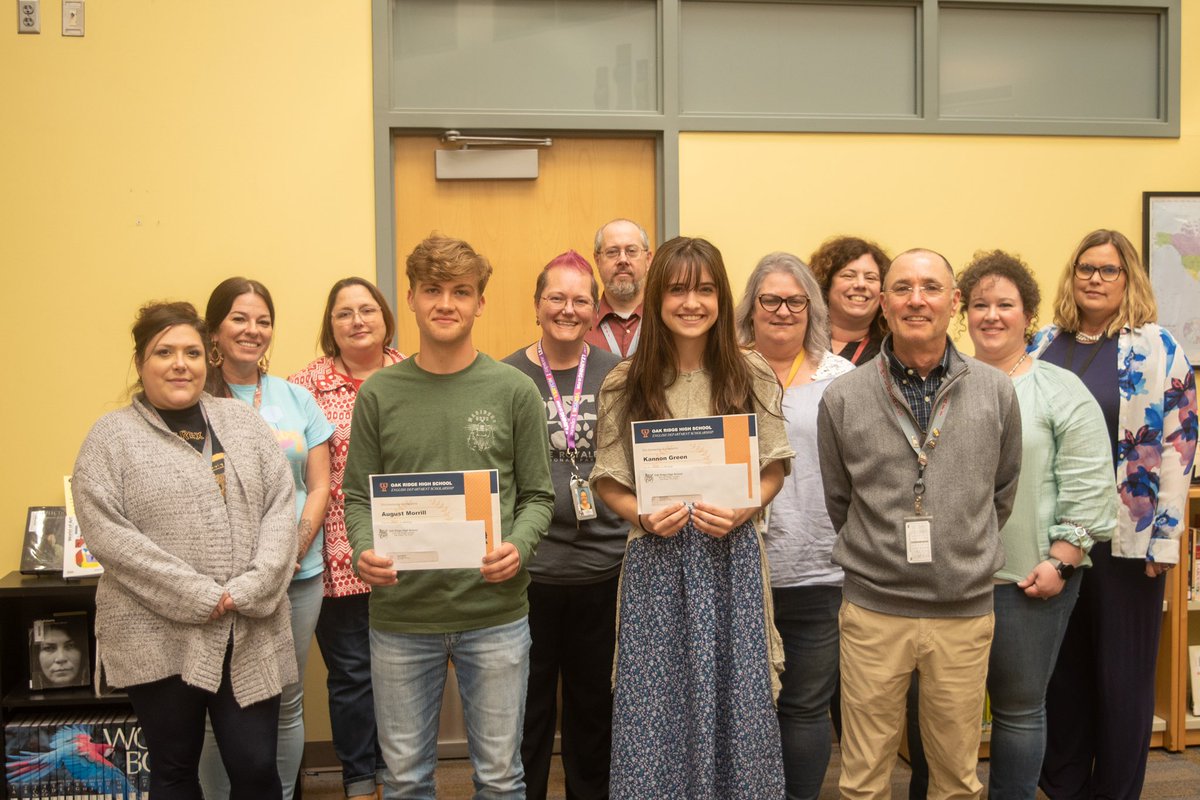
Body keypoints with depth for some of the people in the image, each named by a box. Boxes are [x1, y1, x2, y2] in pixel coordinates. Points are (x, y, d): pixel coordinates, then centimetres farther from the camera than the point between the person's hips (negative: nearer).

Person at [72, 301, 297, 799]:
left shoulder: (243, 423, 10)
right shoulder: (111, 437, 0)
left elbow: (281, 508, 3)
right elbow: (107, 533, -10)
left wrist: (251, 589, -11)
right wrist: (199, 597, -15)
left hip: (251, 636, 2)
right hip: (160, 638, -2)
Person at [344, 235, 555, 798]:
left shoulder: (514, 391, 0)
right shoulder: (379, 393, 2)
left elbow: (537, 496, 3)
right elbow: (358, 496, 5)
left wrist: (518, 546, -16)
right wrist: (365, 551, -14)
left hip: (494, 611, -1)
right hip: (400, 612, 1)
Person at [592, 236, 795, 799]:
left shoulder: (752, 377, 2)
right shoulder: (625, 383, 0)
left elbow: (774, 469, 7)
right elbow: (608, 483, 4)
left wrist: (741, 510, -12)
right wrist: (642, 516, -15)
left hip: (732, 557, 1)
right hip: (656, 561, 0)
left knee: (733, 705, 8)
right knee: (655, 709, 6)